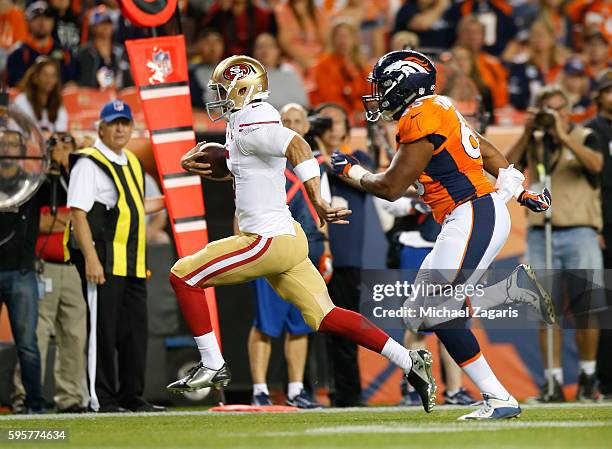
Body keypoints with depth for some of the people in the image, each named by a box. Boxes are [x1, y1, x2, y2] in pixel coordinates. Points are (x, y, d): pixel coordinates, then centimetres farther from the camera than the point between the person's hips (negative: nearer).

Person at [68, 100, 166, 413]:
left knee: (135, 330, 10)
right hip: (104, 262, -8)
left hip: (133, 263, 8)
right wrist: (90, 258, -22)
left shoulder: (132, 163, 18)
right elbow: (78, 212, -15)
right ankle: (101, 399, -2)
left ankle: (132, 397, 17)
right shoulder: (89, 163, -8)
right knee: (103, 329, -6)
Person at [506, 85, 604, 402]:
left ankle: (587, 376, 10)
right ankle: (553, 380, 1)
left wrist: (562, 135, -17)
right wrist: (526, 135, -5)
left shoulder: (584, 137, 5)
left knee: (585, 309, -3)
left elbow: (595, 164, -15)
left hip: (579, 231, -2)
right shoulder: (534, 143, 13)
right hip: (539, 233, 2)